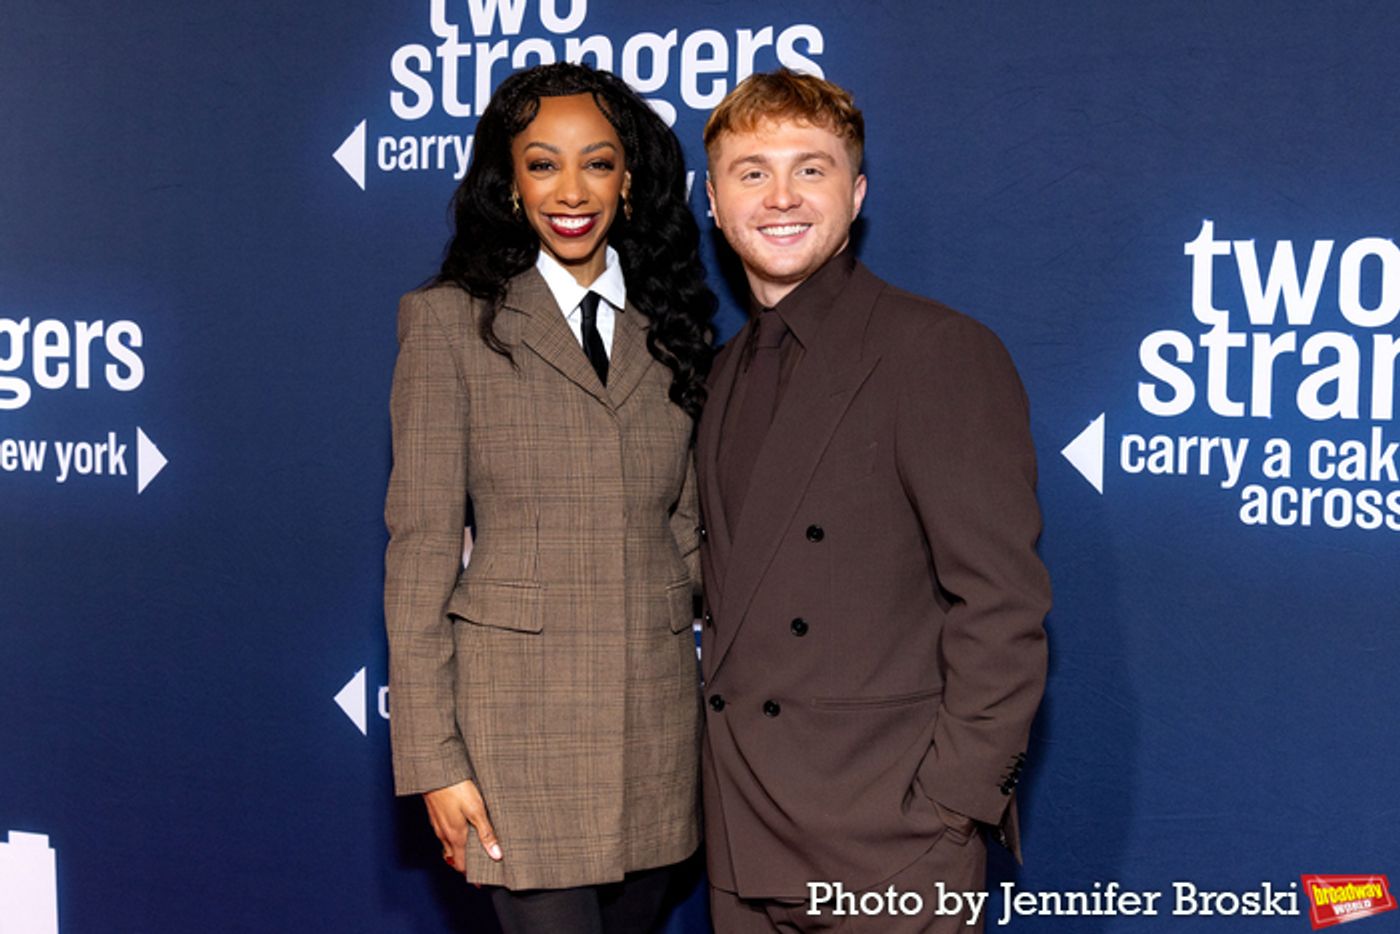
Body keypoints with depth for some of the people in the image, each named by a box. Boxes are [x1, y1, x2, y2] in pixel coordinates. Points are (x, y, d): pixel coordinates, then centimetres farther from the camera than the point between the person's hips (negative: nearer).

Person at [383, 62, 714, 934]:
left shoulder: (671, 330, 10)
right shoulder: (452, 321, -2)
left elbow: (686, 528, 13)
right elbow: (421, 542, -5)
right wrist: (432, 755, -9)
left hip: (658, 716, 4)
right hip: (520, 711, -4)